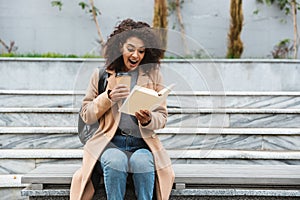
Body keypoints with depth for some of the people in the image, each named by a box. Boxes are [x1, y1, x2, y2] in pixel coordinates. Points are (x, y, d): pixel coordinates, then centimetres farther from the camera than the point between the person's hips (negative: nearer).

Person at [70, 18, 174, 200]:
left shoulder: (153, 75, 12)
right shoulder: (102, 74, 9)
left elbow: (162, 118, 8)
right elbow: (86, 115, 8)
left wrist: (148, 120, -15)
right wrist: (108, 97, -9)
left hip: (143, 143, 1)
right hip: (110, 143, 0)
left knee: (141, 161, -34)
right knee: (115, 160, -35)